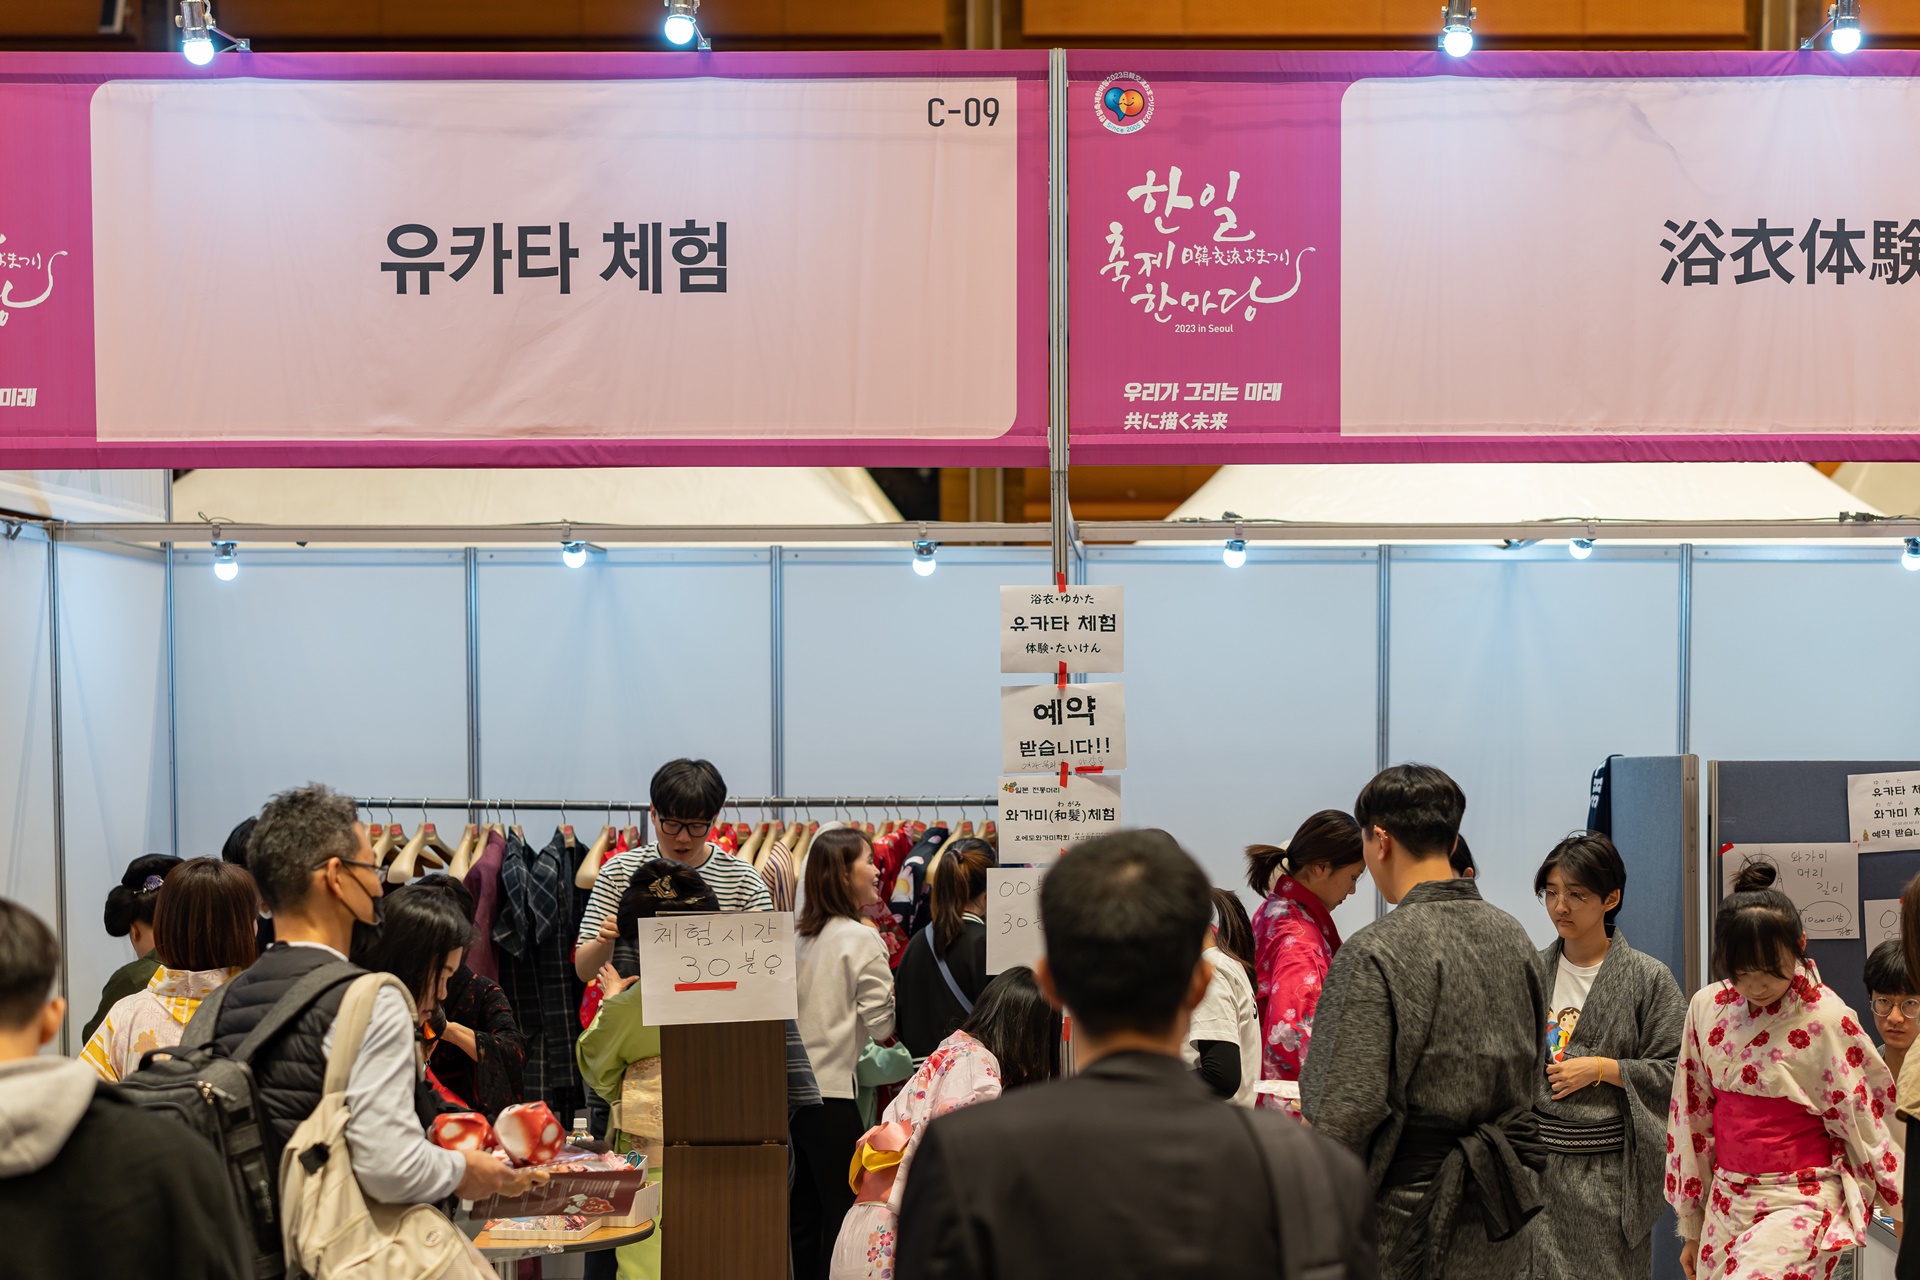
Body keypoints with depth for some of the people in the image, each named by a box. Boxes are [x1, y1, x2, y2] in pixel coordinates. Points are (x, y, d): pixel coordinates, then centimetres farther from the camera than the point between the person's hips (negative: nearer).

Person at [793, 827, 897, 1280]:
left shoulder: (799, 936, 8)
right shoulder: (863, 939, -12)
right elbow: (880, 1026, -11)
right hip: (838, 1094, -7)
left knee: (805, 1218, 14)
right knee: (843, 1217, -1)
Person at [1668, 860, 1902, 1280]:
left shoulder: (1828, 1020, -10)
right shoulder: (1706, 1008, 2)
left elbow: (1863, 1126, -2)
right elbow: (1692, 1116, 9)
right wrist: (1692, 1229, 13)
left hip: (1800, 1204, -5)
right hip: (1726, 1201, 5)